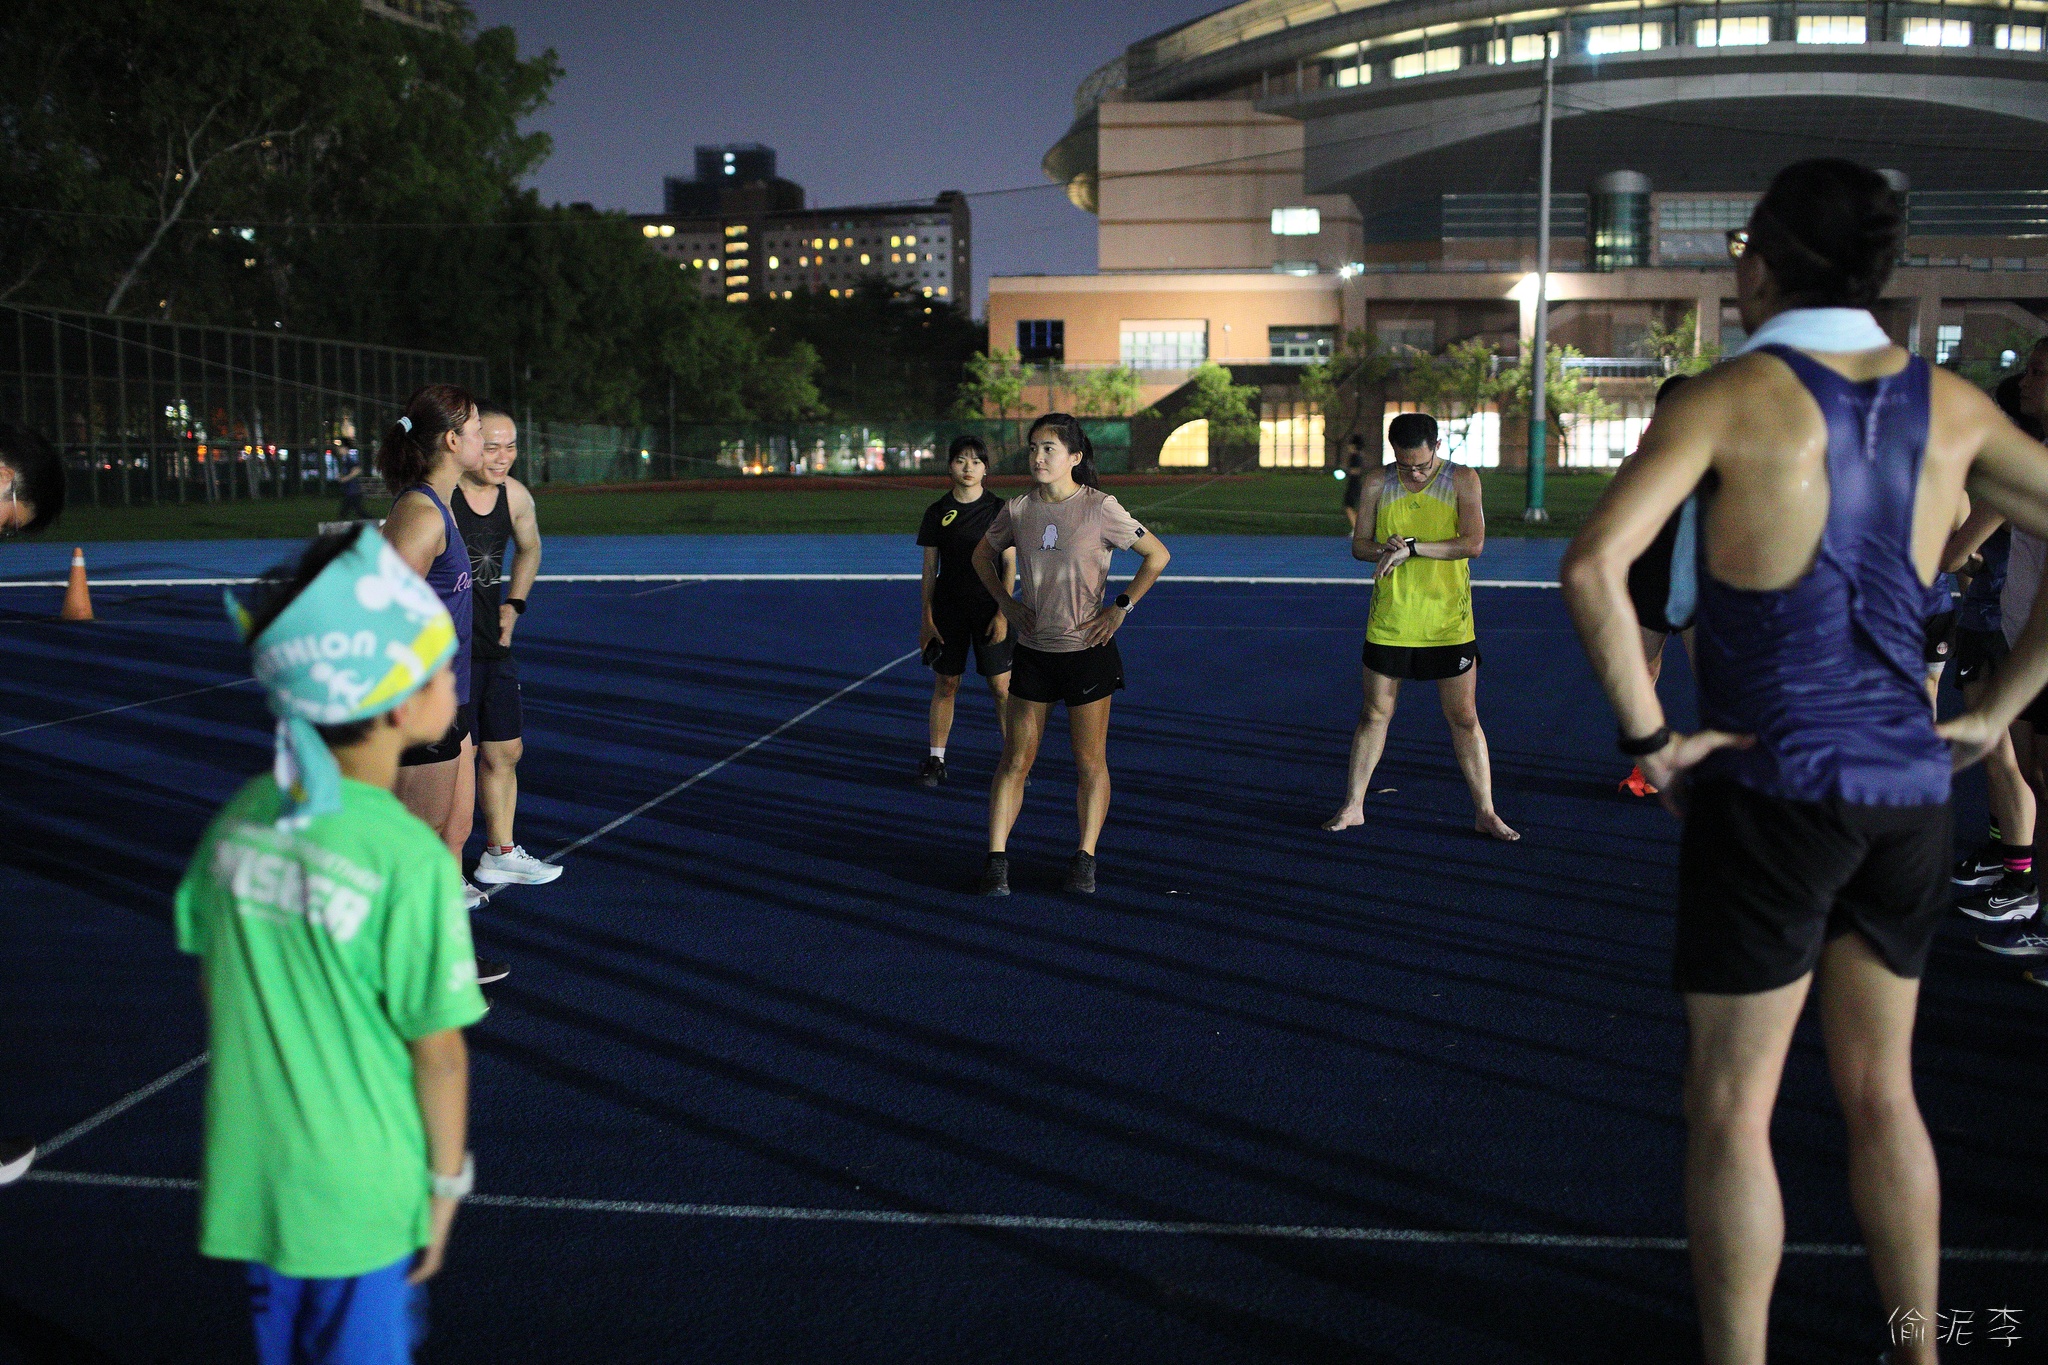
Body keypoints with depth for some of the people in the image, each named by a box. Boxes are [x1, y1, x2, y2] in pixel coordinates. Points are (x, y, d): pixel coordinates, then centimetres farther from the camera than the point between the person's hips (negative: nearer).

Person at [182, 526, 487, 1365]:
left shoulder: (242, 817, -7)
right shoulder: (410, 860, -25)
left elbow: (212, 979, 5)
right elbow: (438, 1052, -18)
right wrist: (446, 1183, -3)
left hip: (249, 1171, 6)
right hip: (361, 1191, -5)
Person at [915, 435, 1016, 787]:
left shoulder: (1000, 509, -1)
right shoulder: (937, 513, 3)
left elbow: (1010, 566, -2)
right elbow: (930, 569, 5)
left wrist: (1002, 613, -10)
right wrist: (927, 617, 1)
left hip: (990, 610, -1)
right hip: (948, 610, 1)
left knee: (1001, 687, -2)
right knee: (945, 686, 6)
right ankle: (935, 760, 16)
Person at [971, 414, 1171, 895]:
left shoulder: (1100, 508, -10)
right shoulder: (1018, 509, 1)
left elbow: (1157, 555, -4)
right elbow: (983, 554, 19)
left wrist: (1120, 607, -8)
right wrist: (1006, 603, 7)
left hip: (1088, 650, -3)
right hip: (1032, 650, 3)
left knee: (1090, 762, 5)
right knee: (1016, 759, 3)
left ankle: (1085, 857, 18)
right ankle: (996, 859, 7)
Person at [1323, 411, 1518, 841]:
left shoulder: (1463, 480, -4)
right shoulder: (1377, 485, 4)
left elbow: (1473, 544, -13)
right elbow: (1359, 544, 7)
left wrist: (1412, 547, -19)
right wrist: (1386, 550, -15)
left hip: (1448, 623, -2)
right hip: (1389, 622, 2)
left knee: (1464, 718, 3)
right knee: (1374, 713, 8)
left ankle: (1484, 811, 13)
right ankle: (1353, 806, 19)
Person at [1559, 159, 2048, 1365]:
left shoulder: (1732, 398, -11)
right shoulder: (1951, 405, 5)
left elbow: (1596, 565, -24)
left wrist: (1649, 734, -15)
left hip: (1773, 787, -6)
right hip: (1910, 788, 6)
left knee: (1732, 1108, 6)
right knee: (1882, 1092, 20)